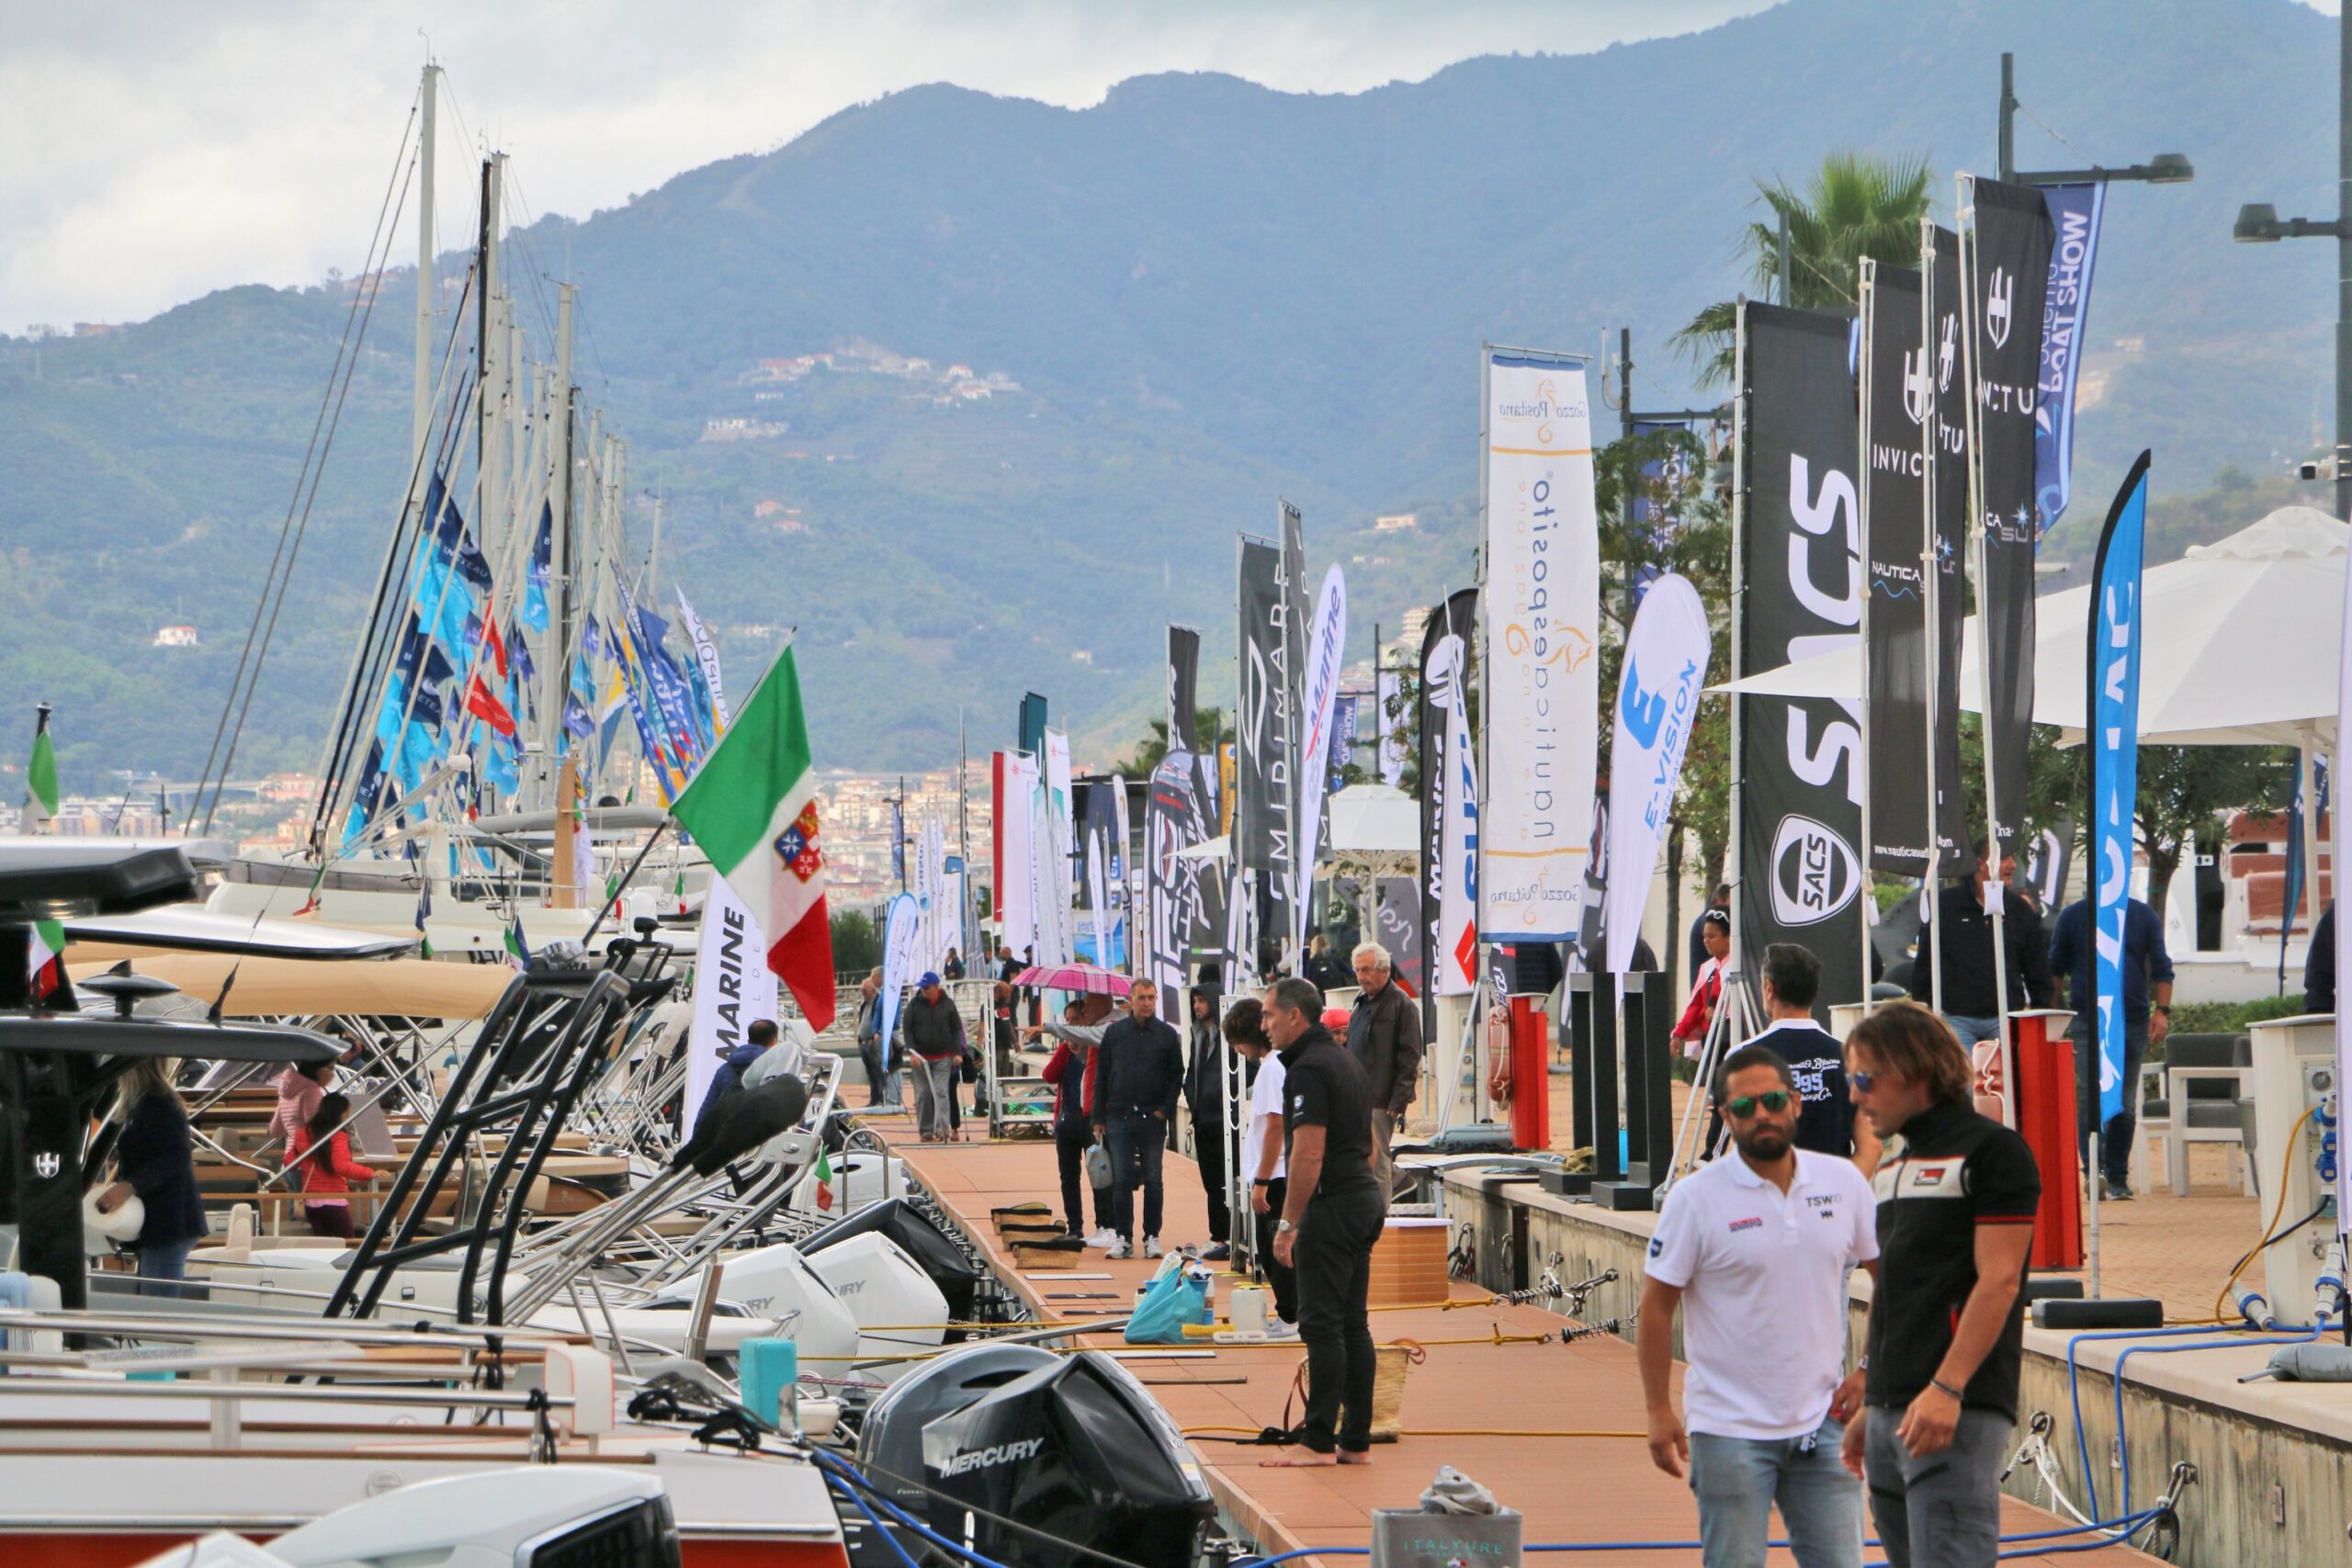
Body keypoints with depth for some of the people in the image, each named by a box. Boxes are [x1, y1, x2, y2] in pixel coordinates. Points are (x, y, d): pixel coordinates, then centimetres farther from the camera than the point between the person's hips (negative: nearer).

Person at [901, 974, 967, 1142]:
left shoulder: (948, 1004, 0)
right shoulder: (915, 1004, -1)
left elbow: (956, 1029, 5)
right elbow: (906, 1029, -1)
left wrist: (957, 1052, -3)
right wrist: (912, 1051, -11)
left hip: (943, 1057, -1)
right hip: (921, 1057, 1)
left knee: (941, 1093, -9)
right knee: (923, 1094, 2)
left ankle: (942, 1129, -14)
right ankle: (926, 1130, 9)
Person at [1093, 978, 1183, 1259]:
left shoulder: (1166, 1034, 5)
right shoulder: (1114, 1033, 7)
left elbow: (1177, 1075, 7)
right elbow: (1102, 1076, 9)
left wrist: (1166, 1109, -5)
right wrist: (1098, 1118, 4)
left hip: (1153, 1119, -1)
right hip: (1120, 1117, 1)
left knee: (1153, 1180, 2)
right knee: (1121, 1180, 0)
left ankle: (1152, 1237, 7)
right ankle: (1123, 1238, 3)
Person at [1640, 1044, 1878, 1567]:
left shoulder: (1844, 1182, 3)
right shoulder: (1696, 1198, -7)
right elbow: (1656, 1308, -4)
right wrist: (1659, 1412, -8)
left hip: (1821, 1423, 3)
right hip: (1730, 1430, -3)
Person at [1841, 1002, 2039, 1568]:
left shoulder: (1991, 1151, -6)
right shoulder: (1893, 1170, 20)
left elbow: (1998, 1282, -14)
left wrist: (1946, 1389, -22)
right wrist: (1867, 1406, 21)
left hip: (1958, 1411, -9)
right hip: (1890, 1411, 9)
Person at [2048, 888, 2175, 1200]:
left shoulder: (2144, 916, 10)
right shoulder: (2072, 916, 7)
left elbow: (2161, 968, 9)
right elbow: (2055, 969, 11)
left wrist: (2162, 1010, -3)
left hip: (2134, 1022, 2)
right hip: (2087, 1022, -2)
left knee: (2125, 1105, 6)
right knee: (2089, 1096, -17)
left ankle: (2117, 1178, 12)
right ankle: (2094, 1168, -23)